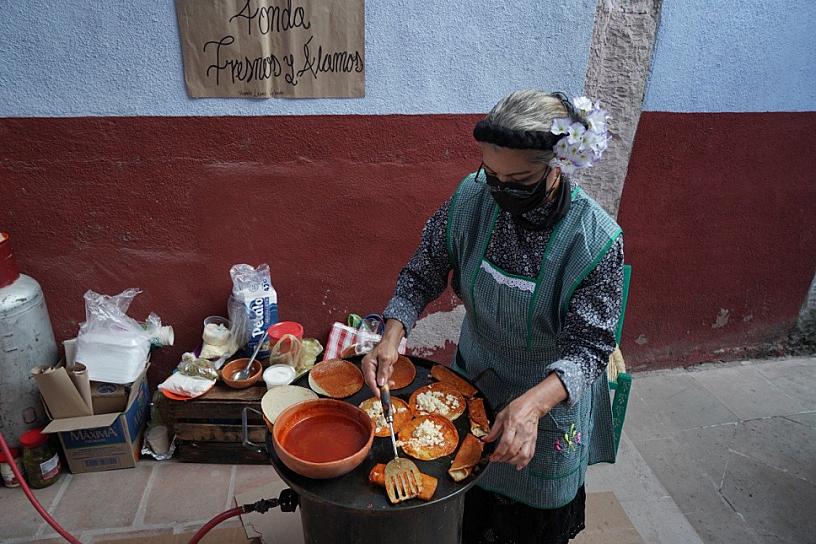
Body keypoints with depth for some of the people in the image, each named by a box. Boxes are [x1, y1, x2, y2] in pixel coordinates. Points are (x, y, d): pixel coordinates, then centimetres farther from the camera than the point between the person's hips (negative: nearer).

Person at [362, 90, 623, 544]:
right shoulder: (471, 199, -19)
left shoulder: (597, 241, -28)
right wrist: (392, 336, -25)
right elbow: (423, 274, -9)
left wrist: (530, 405, -42)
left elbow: (589, 346, -26)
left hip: (549, 399, -2)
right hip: (474, 383, 3)